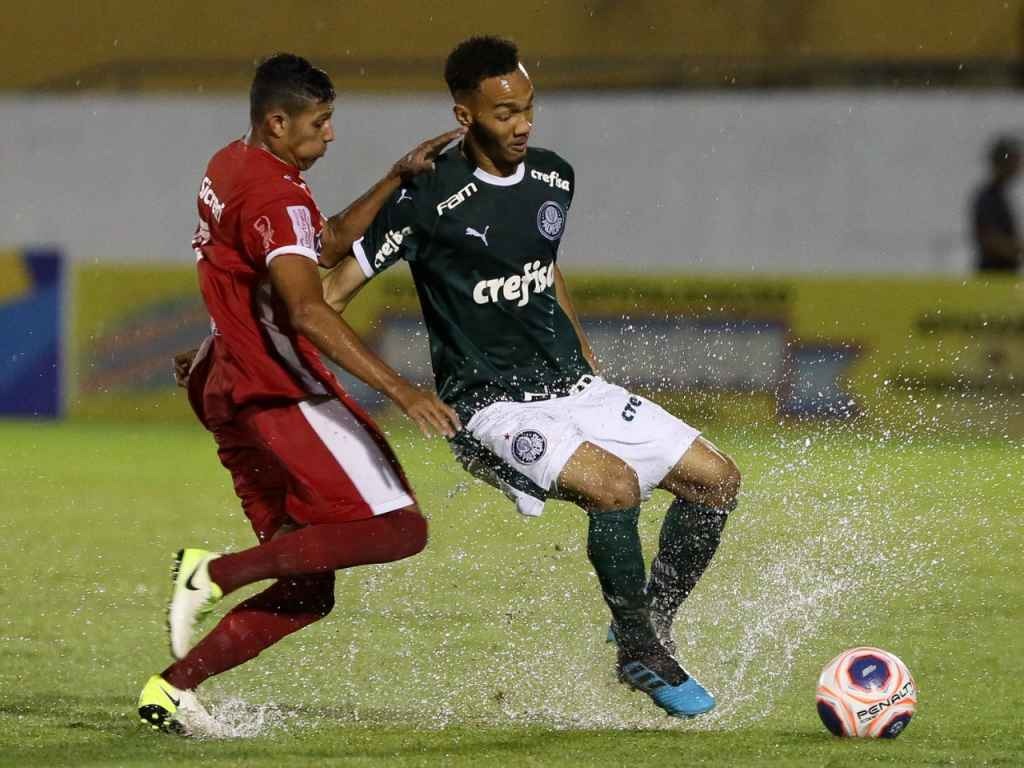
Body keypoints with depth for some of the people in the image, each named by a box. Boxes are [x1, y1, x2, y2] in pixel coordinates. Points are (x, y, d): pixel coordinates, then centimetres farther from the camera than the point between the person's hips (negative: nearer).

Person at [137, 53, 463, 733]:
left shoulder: (232, 167, 15)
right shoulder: (276, 195, -16)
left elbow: (327, 245, 26)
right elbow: (307, 310, -28)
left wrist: (398, 179, 16)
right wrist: (401, 390, -34)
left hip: (232, 391, 10)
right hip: (281, 394, -10)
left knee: (308, 590, 10)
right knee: (399, 529, -15)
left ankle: (171, 689, 3)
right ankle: (217, 571, -16)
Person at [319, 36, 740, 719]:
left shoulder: (554, 179, 6)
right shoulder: (429, 200, -15)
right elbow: (333, 292, -9)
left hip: (573, 388, 8)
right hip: (493, 408, -8)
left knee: (716, 479, -1)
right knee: (615, 485, -31)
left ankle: (652, 630, 15)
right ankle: (641, 655, -12)